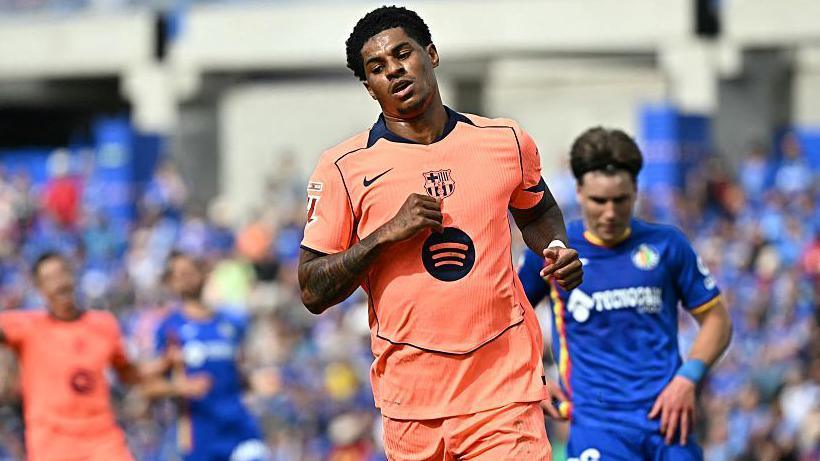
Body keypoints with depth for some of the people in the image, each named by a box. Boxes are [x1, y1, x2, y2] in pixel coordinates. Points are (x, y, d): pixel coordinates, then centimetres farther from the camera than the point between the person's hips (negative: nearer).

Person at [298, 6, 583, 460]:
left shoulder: (506, 141, 6)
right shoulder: (343, 167, -1)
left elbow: (537, 211, 27)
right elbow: (313, 293, -2)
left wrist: (557, 249, 5)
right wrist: (386, 234, -14)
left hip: (505, 393, 0)